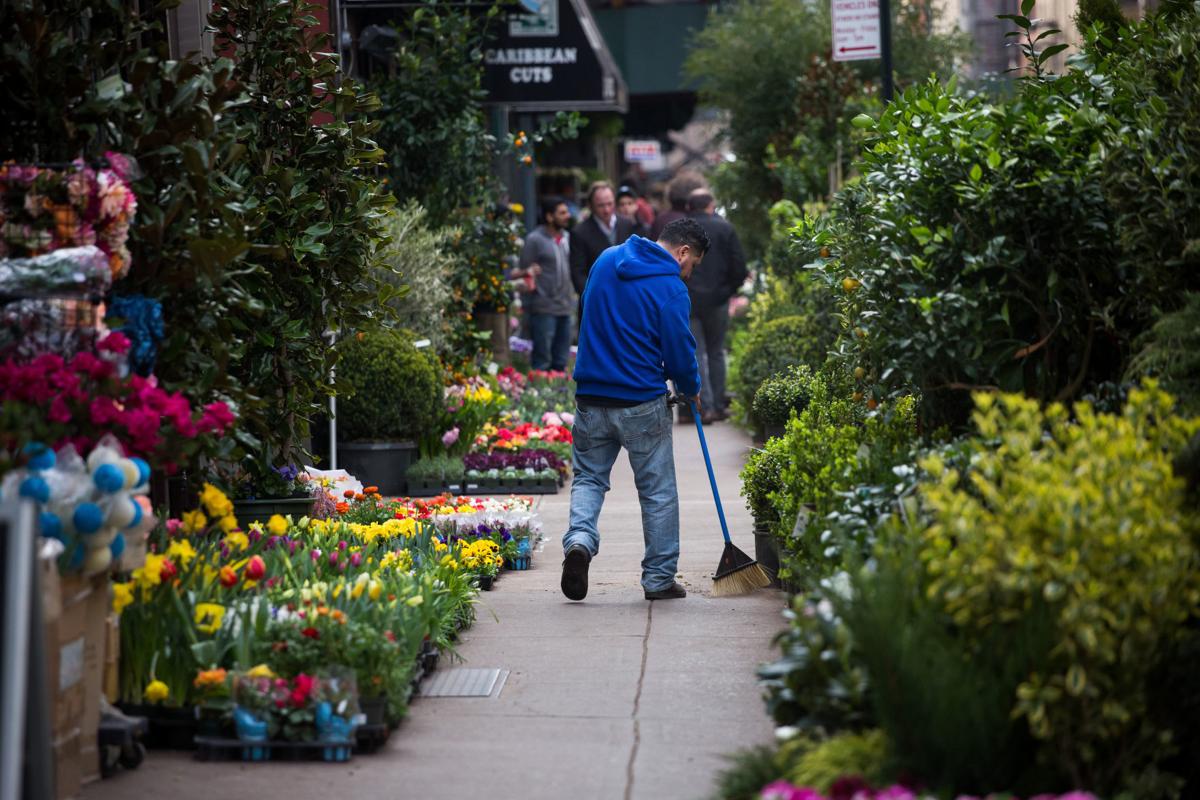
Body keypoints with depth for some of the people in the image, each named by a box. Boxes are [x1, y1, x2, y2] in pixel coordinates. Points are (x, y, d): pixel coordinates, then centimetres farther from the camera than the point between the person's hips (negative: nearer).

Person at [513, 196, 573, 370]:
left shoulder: (565, 237, 12)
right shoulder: (534, 239, -7)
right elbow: (522, 270, -4)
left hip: (564, 307, 7)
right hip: (543, 308, -7)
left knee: (561, 361, 11)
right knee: (542, 361, -4)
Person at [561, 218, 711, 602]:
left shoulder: (606, 260, 7)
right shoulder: (670, 288, -12)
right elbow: (679, 354, -10)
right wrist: (692, 388, 9)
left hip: (591, 395, 5)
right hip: (642, 403, -5)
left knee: (588, 477, 15)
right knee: (658, 491, 8)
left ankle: (579, 538, -13)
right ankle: (659, 578, 13)